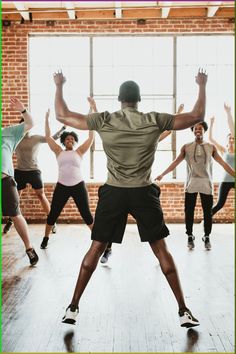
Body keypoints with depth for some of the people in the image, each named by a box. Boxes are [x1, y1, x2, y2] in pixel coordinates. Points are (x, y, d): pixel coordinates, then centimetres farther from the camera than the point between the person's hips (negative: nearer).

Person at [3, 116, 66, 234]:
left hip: (34, 171, -2)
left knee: (41, 195, -2)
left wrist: (63, 128, -8)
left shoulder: (37, 138, 0)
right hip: (19, 171, 2)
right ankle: (10, 221, 23)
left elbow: (52, 138, 0)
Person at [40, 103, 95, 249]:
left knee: (87, 215, 2)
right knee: (53, 214, 8)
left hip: (78, 186, -1)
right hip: (62, 187, 2)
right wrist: (47, 118, 7)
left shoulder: (79, 152, 4)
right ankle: (46, 239, 25)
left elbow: (91, 136, 0)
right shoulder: (59, 152, 8)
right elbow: (48, 136, 9)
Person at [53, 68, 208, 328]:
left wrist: (59, 85, 18)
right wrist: (202, 85, 16)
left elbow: (62, 116, 4)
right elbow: (197, 116, 2)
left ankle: (73, 307, 14)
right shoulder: (155, 121, -4)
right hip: (143, 193, 0)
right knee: (161, 250, 7)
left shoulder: (103, 121, -4)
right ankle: (183, 311, 9)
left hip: (113, 193, 1)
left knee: (96, 248, 10)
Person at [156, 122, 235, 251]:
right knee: (189, 211, 1)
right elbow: (175, 163, 5)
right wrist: (162, 174, -1)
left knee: (207, 212, 3)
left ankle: (207, 237, 16)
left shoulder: (211, 147, 6)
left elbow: (223, 163, 4)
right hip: (191, 183, 0)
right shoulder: (186, 147, 5)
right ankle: (190, 237, 15)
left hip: (206, 183, 0)